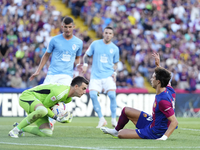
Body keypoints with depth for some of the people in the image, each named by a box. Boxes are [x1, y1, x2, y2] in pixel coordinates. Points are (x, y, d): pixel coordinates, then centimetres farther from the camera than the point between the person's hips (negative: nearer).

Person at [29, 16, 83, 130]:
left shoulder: (78, 42, 8)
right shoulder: (55, 40, 4)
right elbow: (46, 55, 15)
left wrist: (78, 65, 1)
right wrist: (38, 71, 12)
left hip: (67, 75, 0)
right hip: (53, 73, 0)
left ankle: (52, 121, -9)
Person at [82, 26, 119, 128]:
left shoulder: (115, 48, 8)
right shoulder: (95, 44, 5)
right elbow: (86, 55, 13)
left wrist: (114, 72, 1)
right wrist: (85, 64, -5)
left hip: (108, 75, 0)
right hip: (96, 75, 0)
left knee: (112, 95, -19)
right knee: (92, 94, -19)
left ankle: (113, 119, -2)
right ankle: (101, 119, -4)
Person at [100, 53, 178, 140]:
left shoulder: (163, 101, -34)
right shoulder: (168, 90, -7)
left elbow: (174, 122, -35)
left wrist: (164, 137, -37)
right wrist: (157, 63, 10)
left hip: (154, 133, -9)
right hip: (152, 122, 9)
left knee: (121, 135, -8)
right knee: (126, 110, 17)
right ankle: (116, 130, 41)